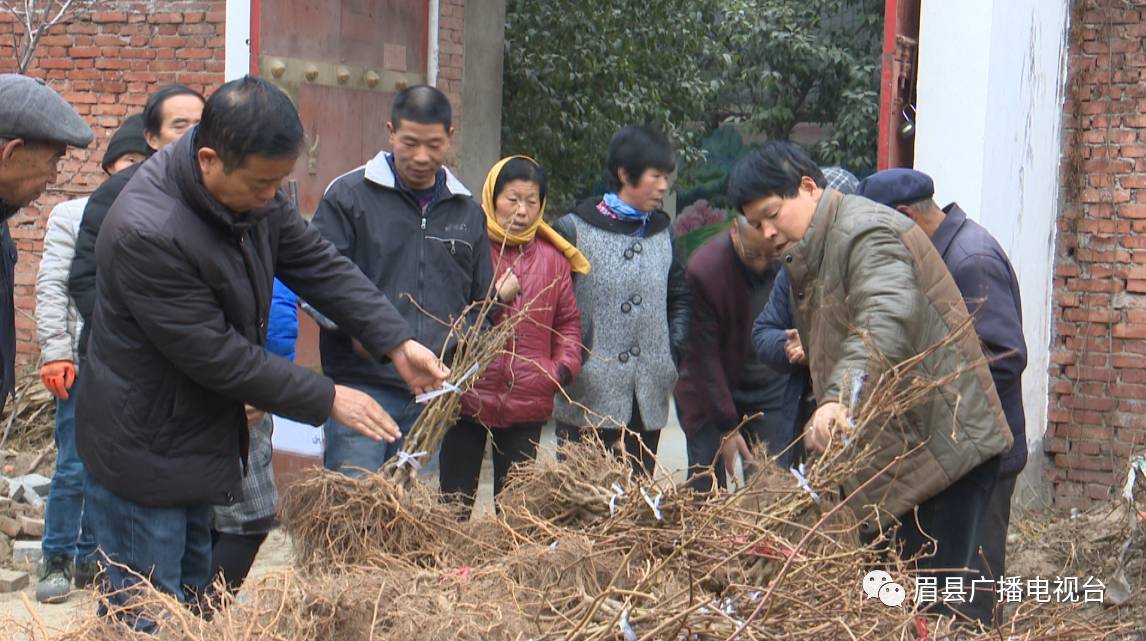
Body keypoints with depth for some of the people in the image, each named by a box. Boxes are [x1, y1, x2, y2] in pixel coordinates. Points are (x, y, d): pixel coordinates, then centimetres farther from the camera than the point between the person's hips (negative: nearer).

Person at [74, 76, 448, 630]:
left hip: (200, 437, 9)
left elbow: (317, 265, 0)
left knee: (193, 598, 19)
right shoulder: (145, 232, -32)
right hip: (143, 453, -8)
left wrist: (397, 343, -11)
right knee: (149, 617, 1)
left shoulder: (251, 190, -6)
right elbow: (216, 354, -27)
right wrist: (327, 399, -19)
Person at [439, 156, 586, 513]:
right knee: (455, 500, 4)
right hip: (467, 399, -3)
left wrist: (565, 365, 1)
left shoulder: (553, 258, 9)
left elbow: (568, 321, 17)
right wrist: (493, 300, -15)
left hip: (528, 405, 3)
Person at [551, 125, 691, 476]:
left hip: (649, 401, 5)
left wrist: (672, 353, 9)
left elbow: (680, 299, 22)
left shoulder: (662, 234, 13)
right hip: (589, 399, -5)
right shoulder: (574, 230, -4)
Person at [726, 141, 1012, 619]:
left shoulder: (866, 231, -16)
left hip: (940, 443, -10)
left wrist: (839, 398, -47)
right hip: (888, 454, 11)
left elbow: (887, 319, -34)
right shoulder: (809, 259, 20)